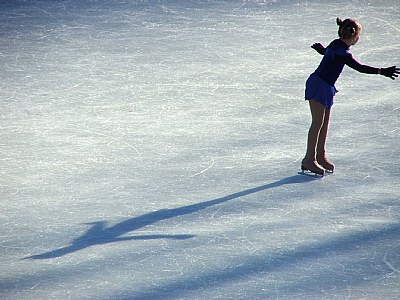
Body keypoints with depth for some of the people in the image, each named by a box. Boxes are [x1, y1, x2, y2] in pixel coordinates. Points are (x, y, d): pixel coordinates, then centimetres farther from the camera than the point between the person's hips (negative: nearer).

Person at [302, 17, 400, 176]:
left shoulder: (336, 45, 7)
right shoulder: (341, 52, -23)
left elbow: (325, 51, 30)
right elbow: (359, 68, -31)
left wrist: (320, 48, 55)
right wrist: (382, 71, -34)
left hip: (325, 88, 10)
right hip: (319, 87, -10)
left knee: (325, 122, 14)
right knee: (318, 123, -7)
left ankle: (320, 156, 21)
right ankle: (309, 159, -3)